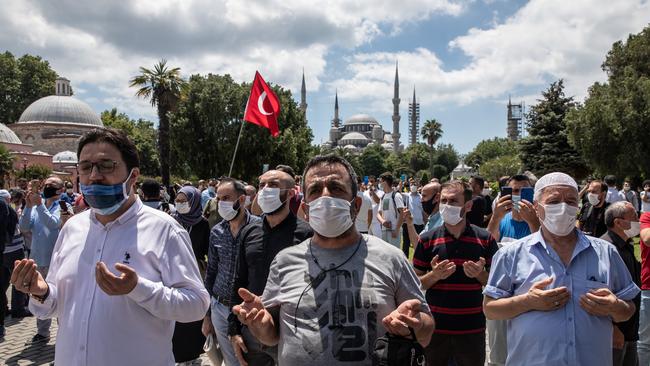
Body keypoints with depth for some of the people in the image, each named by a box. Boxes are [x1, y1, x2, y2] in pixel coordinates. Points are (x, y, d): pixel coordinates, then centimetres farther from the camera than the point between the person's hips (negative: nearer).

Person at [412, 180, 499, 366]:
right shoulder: (427, 239, -2)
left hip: (472, 329, 0)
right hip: (435, 327, 0)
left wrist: (480, 274, -16)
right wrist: (434, 275, -18)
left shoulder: (485, 239, -2)